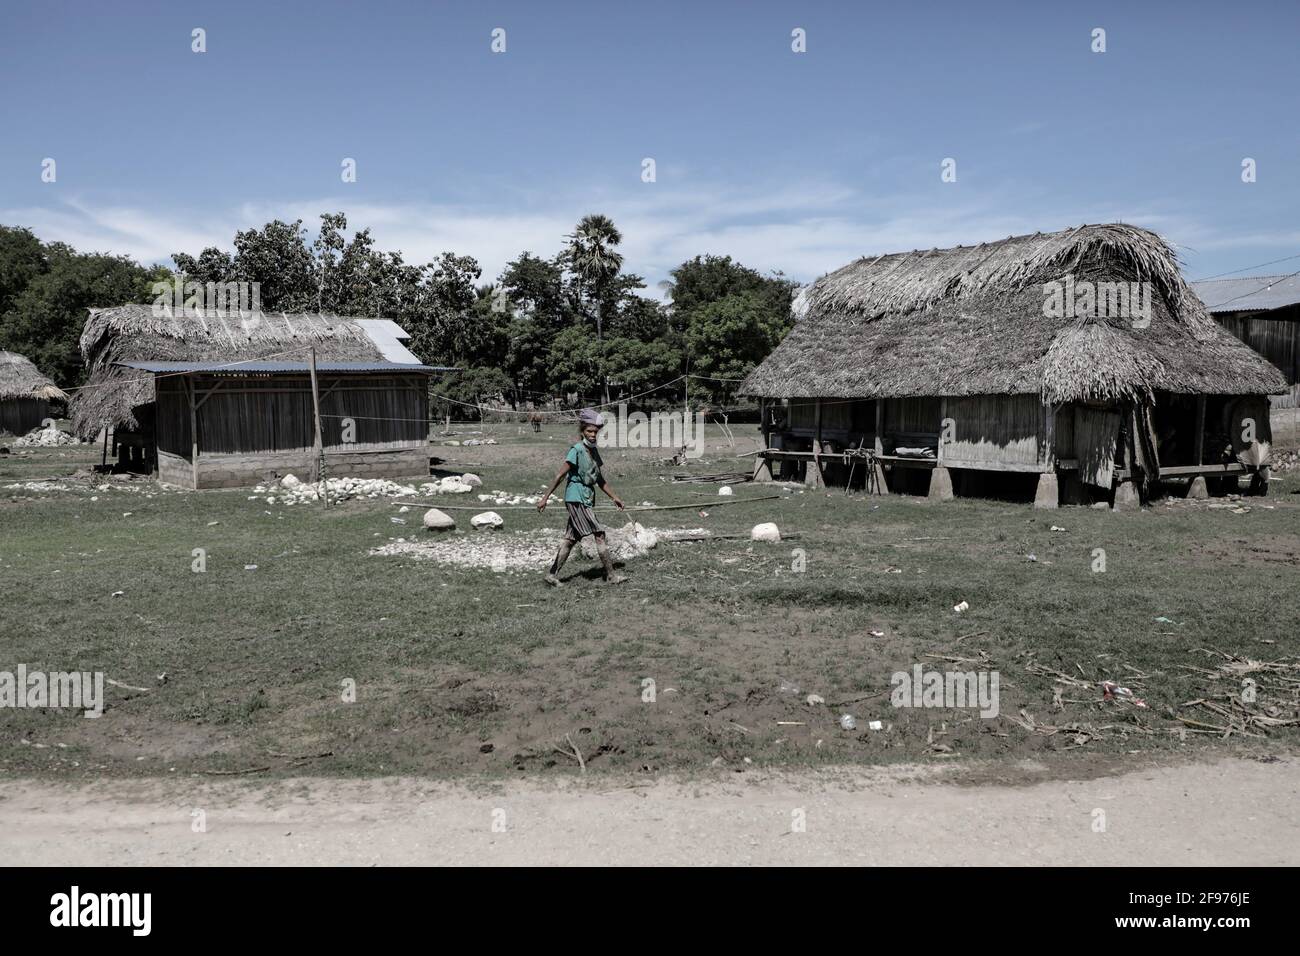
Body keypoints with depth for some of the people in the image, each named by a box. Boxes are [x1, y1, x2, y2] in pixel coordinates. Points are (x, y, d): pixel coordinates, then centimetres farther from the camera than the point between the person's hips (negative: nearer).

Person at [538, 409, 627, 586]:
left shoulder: (594, 450, 12)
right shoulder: (577, 450, -12)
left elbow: (599, 479, 21)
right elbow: (561, 475, -14)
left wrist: (614, 497, 21)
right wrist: (545, 498, -15)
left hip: (586, 499, 8)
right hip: (576, 499, -8)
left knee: (571, 539, 10)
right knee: (599, 534, -8)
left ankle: (552, 574, 17)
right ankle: (611, 576, -1)